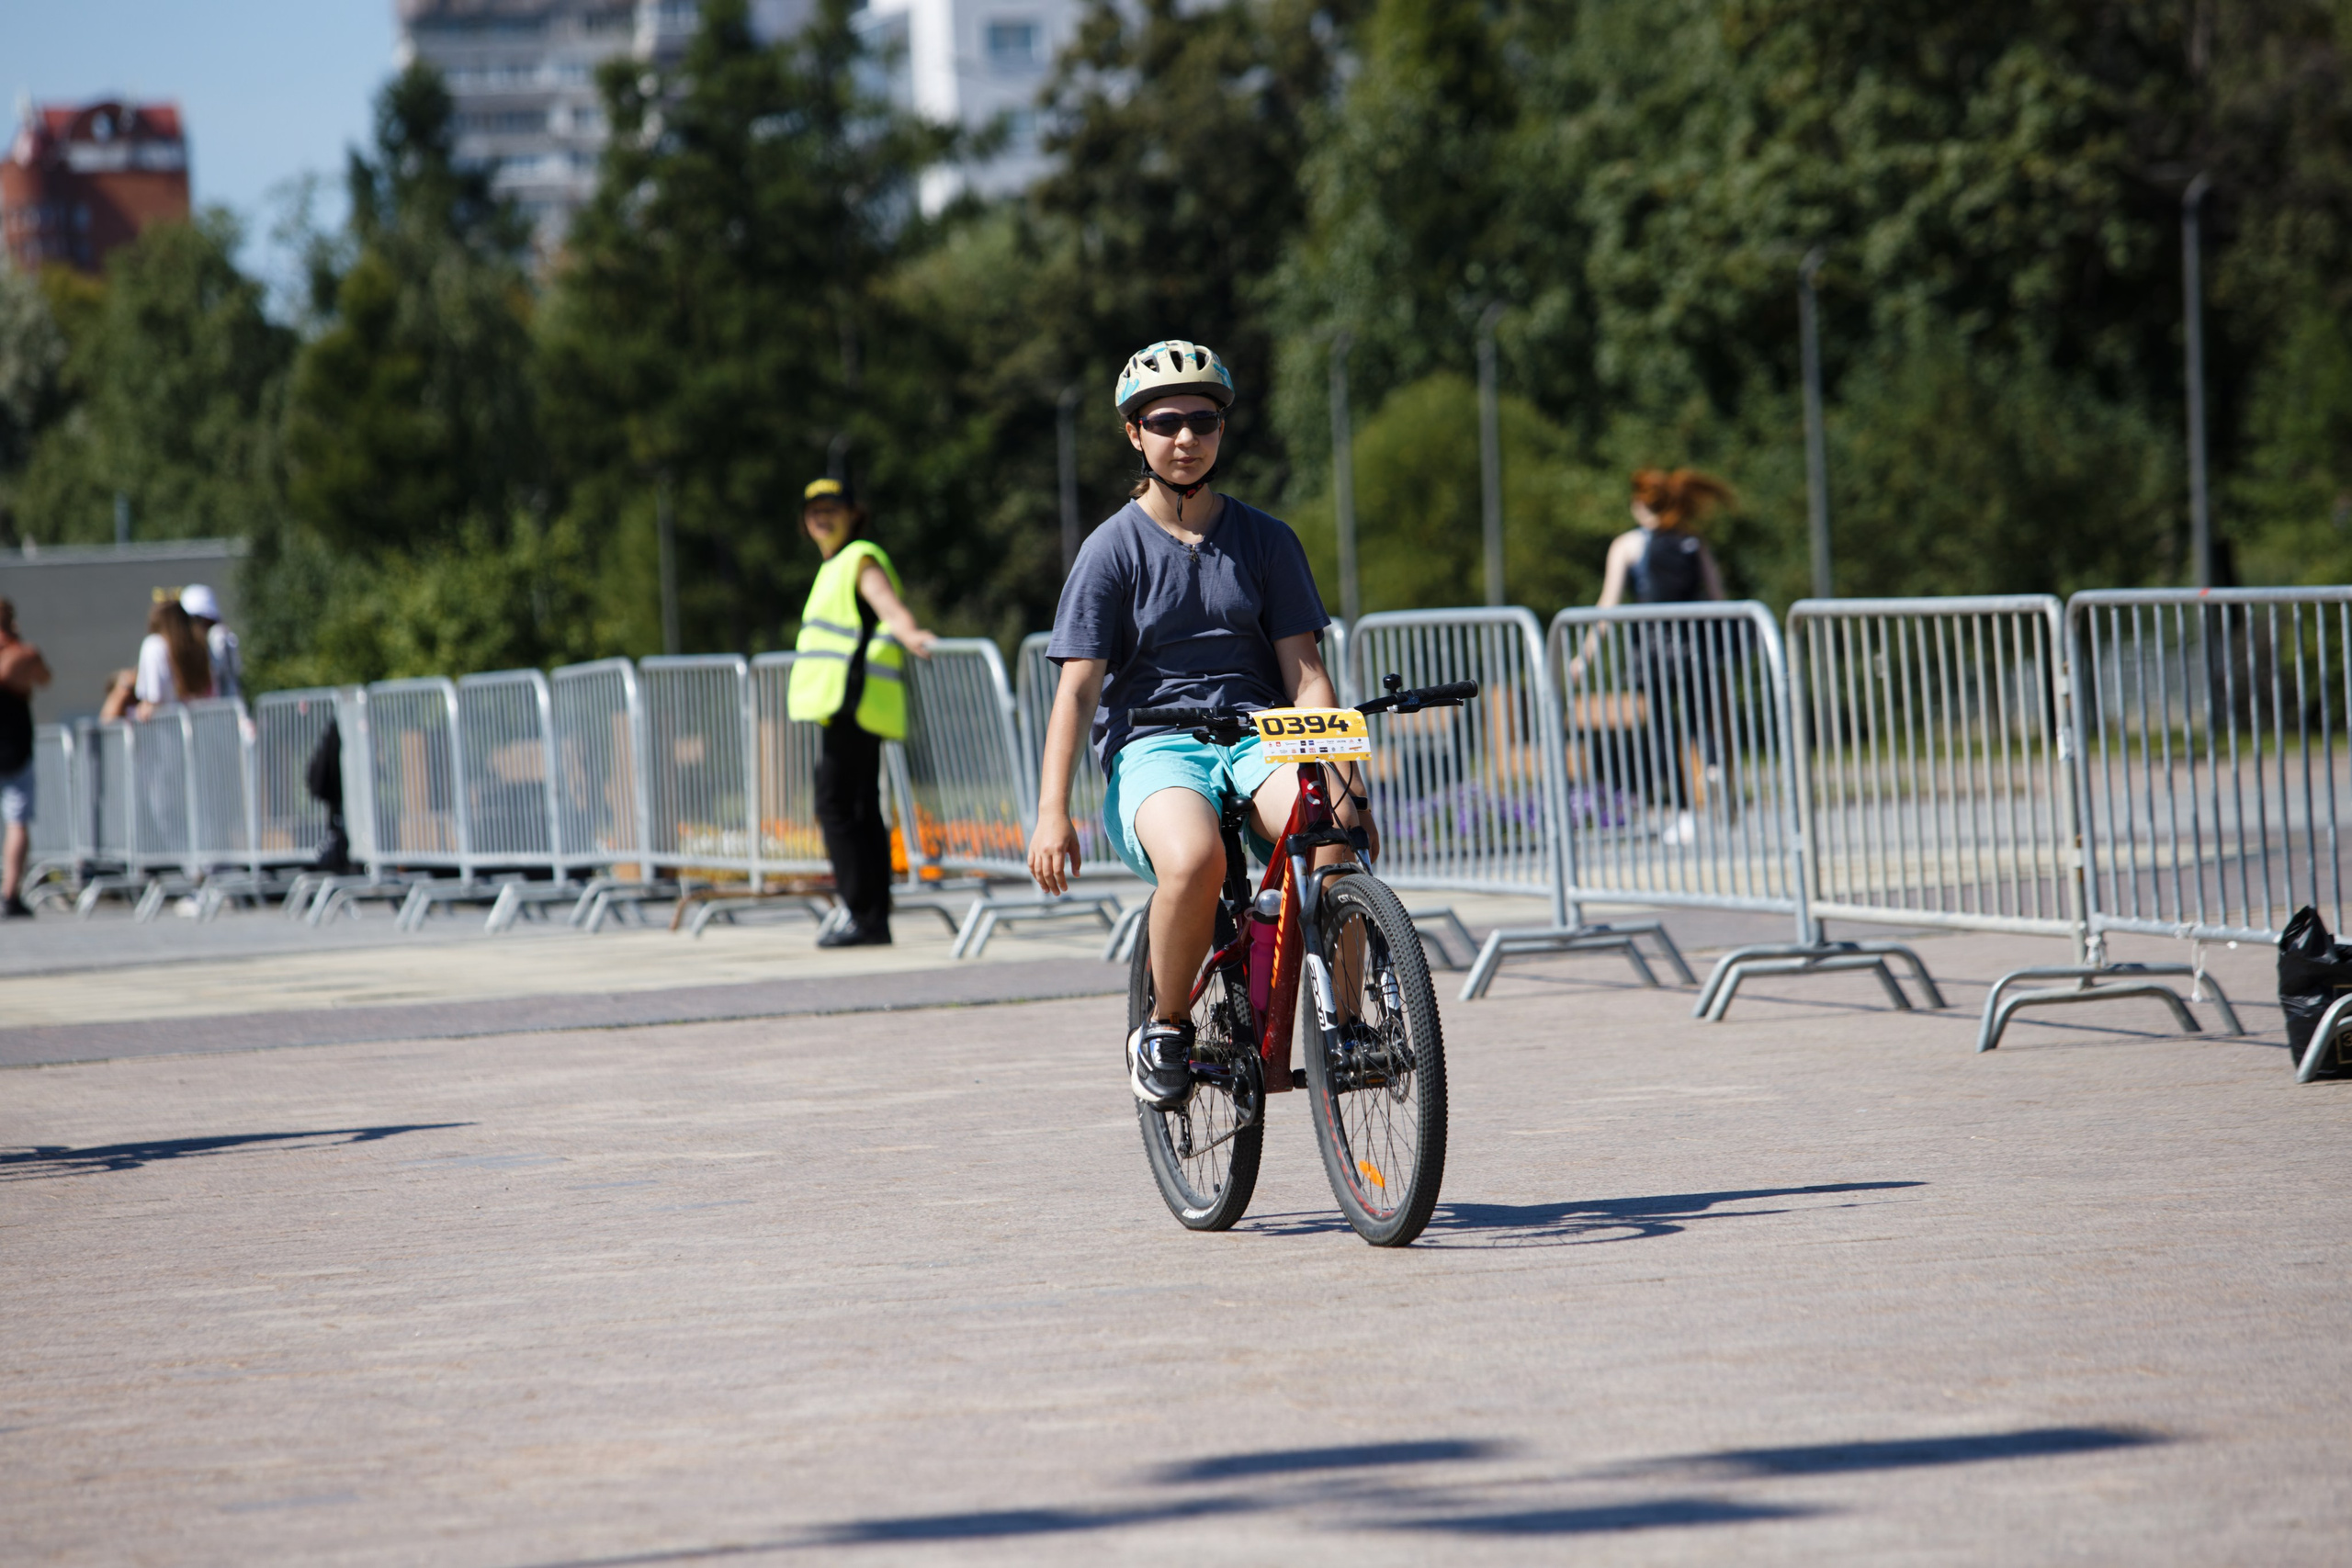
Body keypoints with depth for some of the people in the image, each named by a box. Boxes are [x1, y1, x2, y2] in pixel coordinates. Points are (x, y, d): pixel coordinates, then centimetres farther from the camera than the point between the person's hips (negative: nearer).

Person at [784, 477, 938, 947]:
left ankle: (864, 917, -16)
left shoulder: (862, 559, -6)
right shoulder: (836, 568, 24)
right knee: (863, 811, 9)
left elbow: (891, 607, -25)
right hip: (846, 708, 10)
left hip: (854, 704, -10)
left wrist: (910, 634, -47)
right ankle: (875, 920, 10)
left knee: (836, 807, -13)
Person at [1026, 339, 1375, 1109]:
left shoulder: (1266, 540, 10)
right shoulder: (1113, 549, 3)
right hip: (1153, 744, -2)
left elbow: (1304, 671, 6)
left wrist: (1340, 777, -9)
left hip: (1258, 734, 2)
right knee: (1194, 858, -37)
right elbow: (1077, 687, -2)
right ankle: (1166, 1028, -11)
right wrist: (1052, 812, -12)